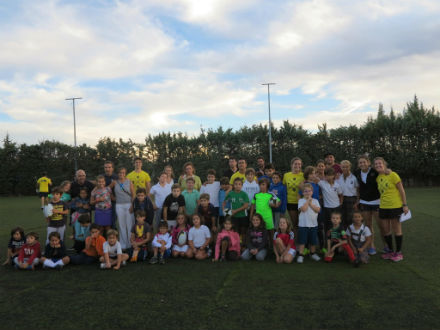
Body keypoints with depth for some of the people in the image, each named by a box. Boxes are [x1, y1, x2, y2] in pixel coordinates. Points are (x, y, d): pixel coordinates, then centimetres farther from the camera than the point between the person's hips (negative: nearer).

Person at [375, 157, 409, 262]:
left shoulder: (393, 175, -10)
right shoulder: (377, 178, 6)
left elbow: (401, 190, -8)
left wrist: (405, 205, -10)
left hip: (395, 206, -5)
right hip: (383, 207, 6)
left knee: (397, 230, 5)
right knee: (386, 230, 10)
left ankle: (398, 252, 18)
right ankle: (391, 251, 26)